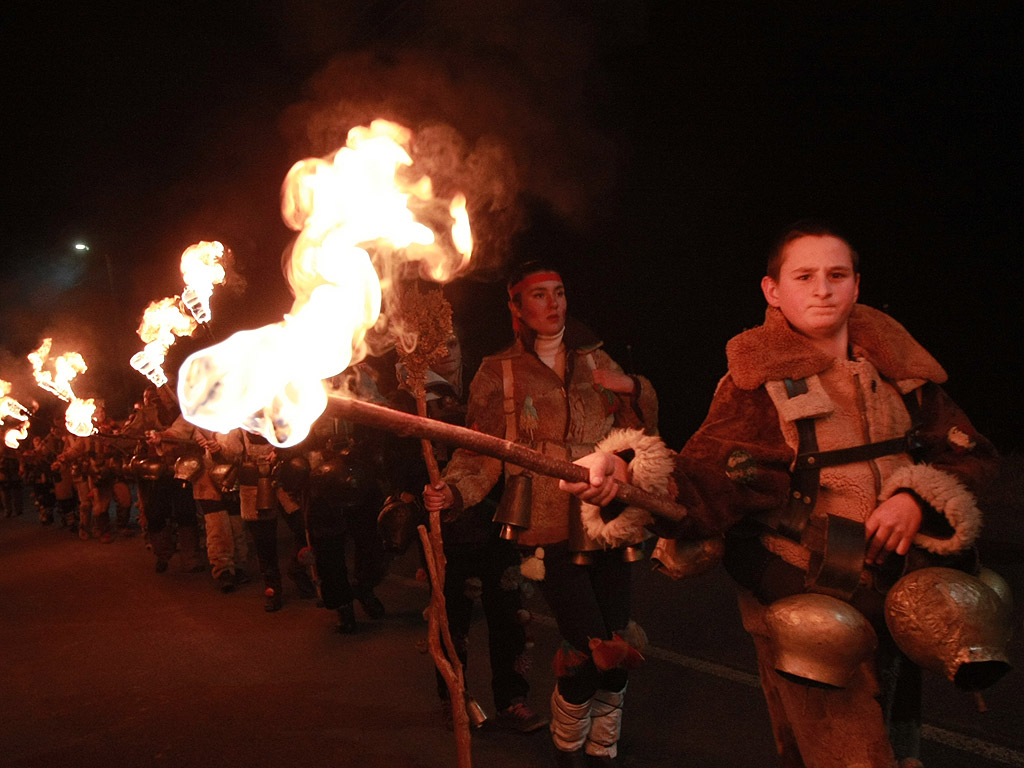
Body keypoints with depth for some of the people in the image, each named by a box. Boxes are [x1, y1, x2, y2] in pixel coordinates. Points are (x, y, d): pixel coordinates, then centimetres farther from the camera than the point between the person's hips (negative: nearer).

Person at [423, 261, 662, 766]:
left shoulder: (594, 360, 13)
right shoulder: (499, 373, 3)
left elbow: (640, 432, 18)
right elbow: (481, 452, -1)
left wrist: (632, 389, -2)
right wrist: (453, 492, -20)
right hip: (550, 530, -4)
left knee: (616, 650, 6)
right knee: (588, 648, -8)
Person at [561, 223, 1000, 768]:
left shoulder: (897, 367, 1)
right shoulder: (757, 384, -13)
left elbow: (968, 452, 8)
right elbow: (703, 476, -23)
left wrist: (918, 497, -12)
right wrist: (623, 473, -42)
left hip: (898, 598, 6)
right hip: (805, 606, -5)